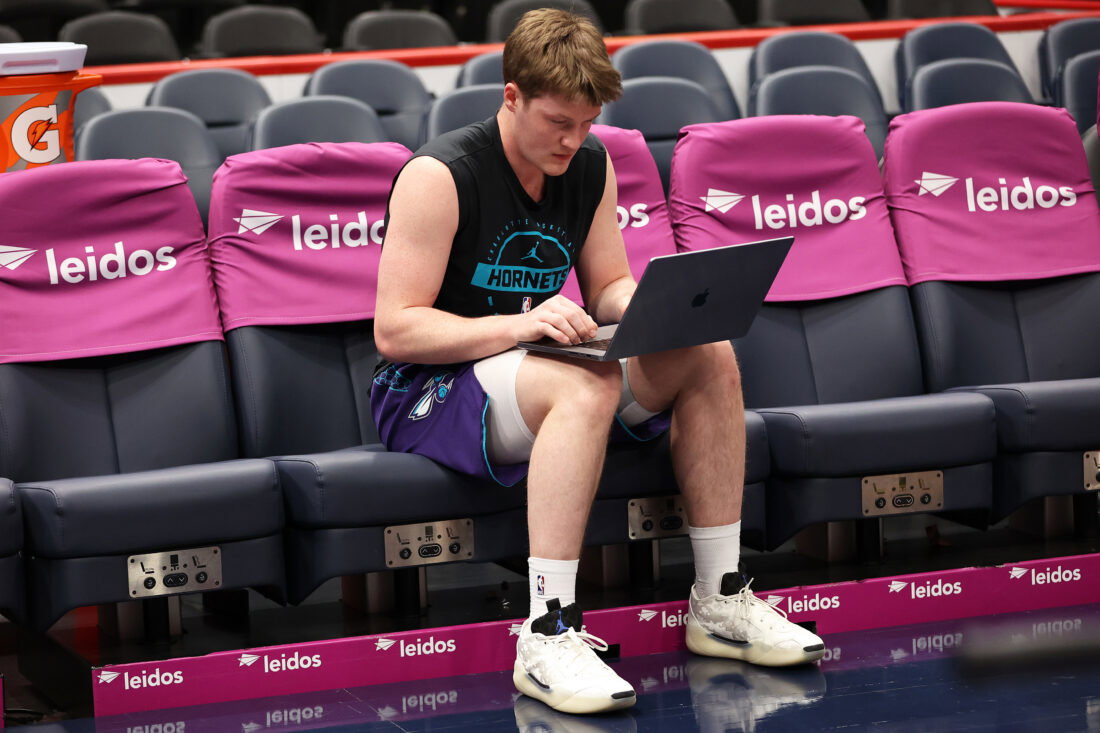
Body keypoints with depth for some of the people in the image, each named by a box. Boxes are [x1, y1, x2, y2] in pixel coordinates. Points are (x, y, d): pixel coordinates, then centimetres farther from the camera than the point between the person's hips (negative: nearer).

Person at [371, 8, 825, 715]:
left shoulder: (591, 165, 4)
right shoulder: (438, 177, -18)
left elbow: (610, 286, 13)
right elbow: (395, 330, -21)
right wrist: (518, 324, -33)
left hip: (538, 363, 8)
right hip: (428, 391, -7)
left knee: (709, 356, -10)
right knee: (587, 386, -37)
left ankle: (721, 602, -5)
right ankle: (548, 638, -40)